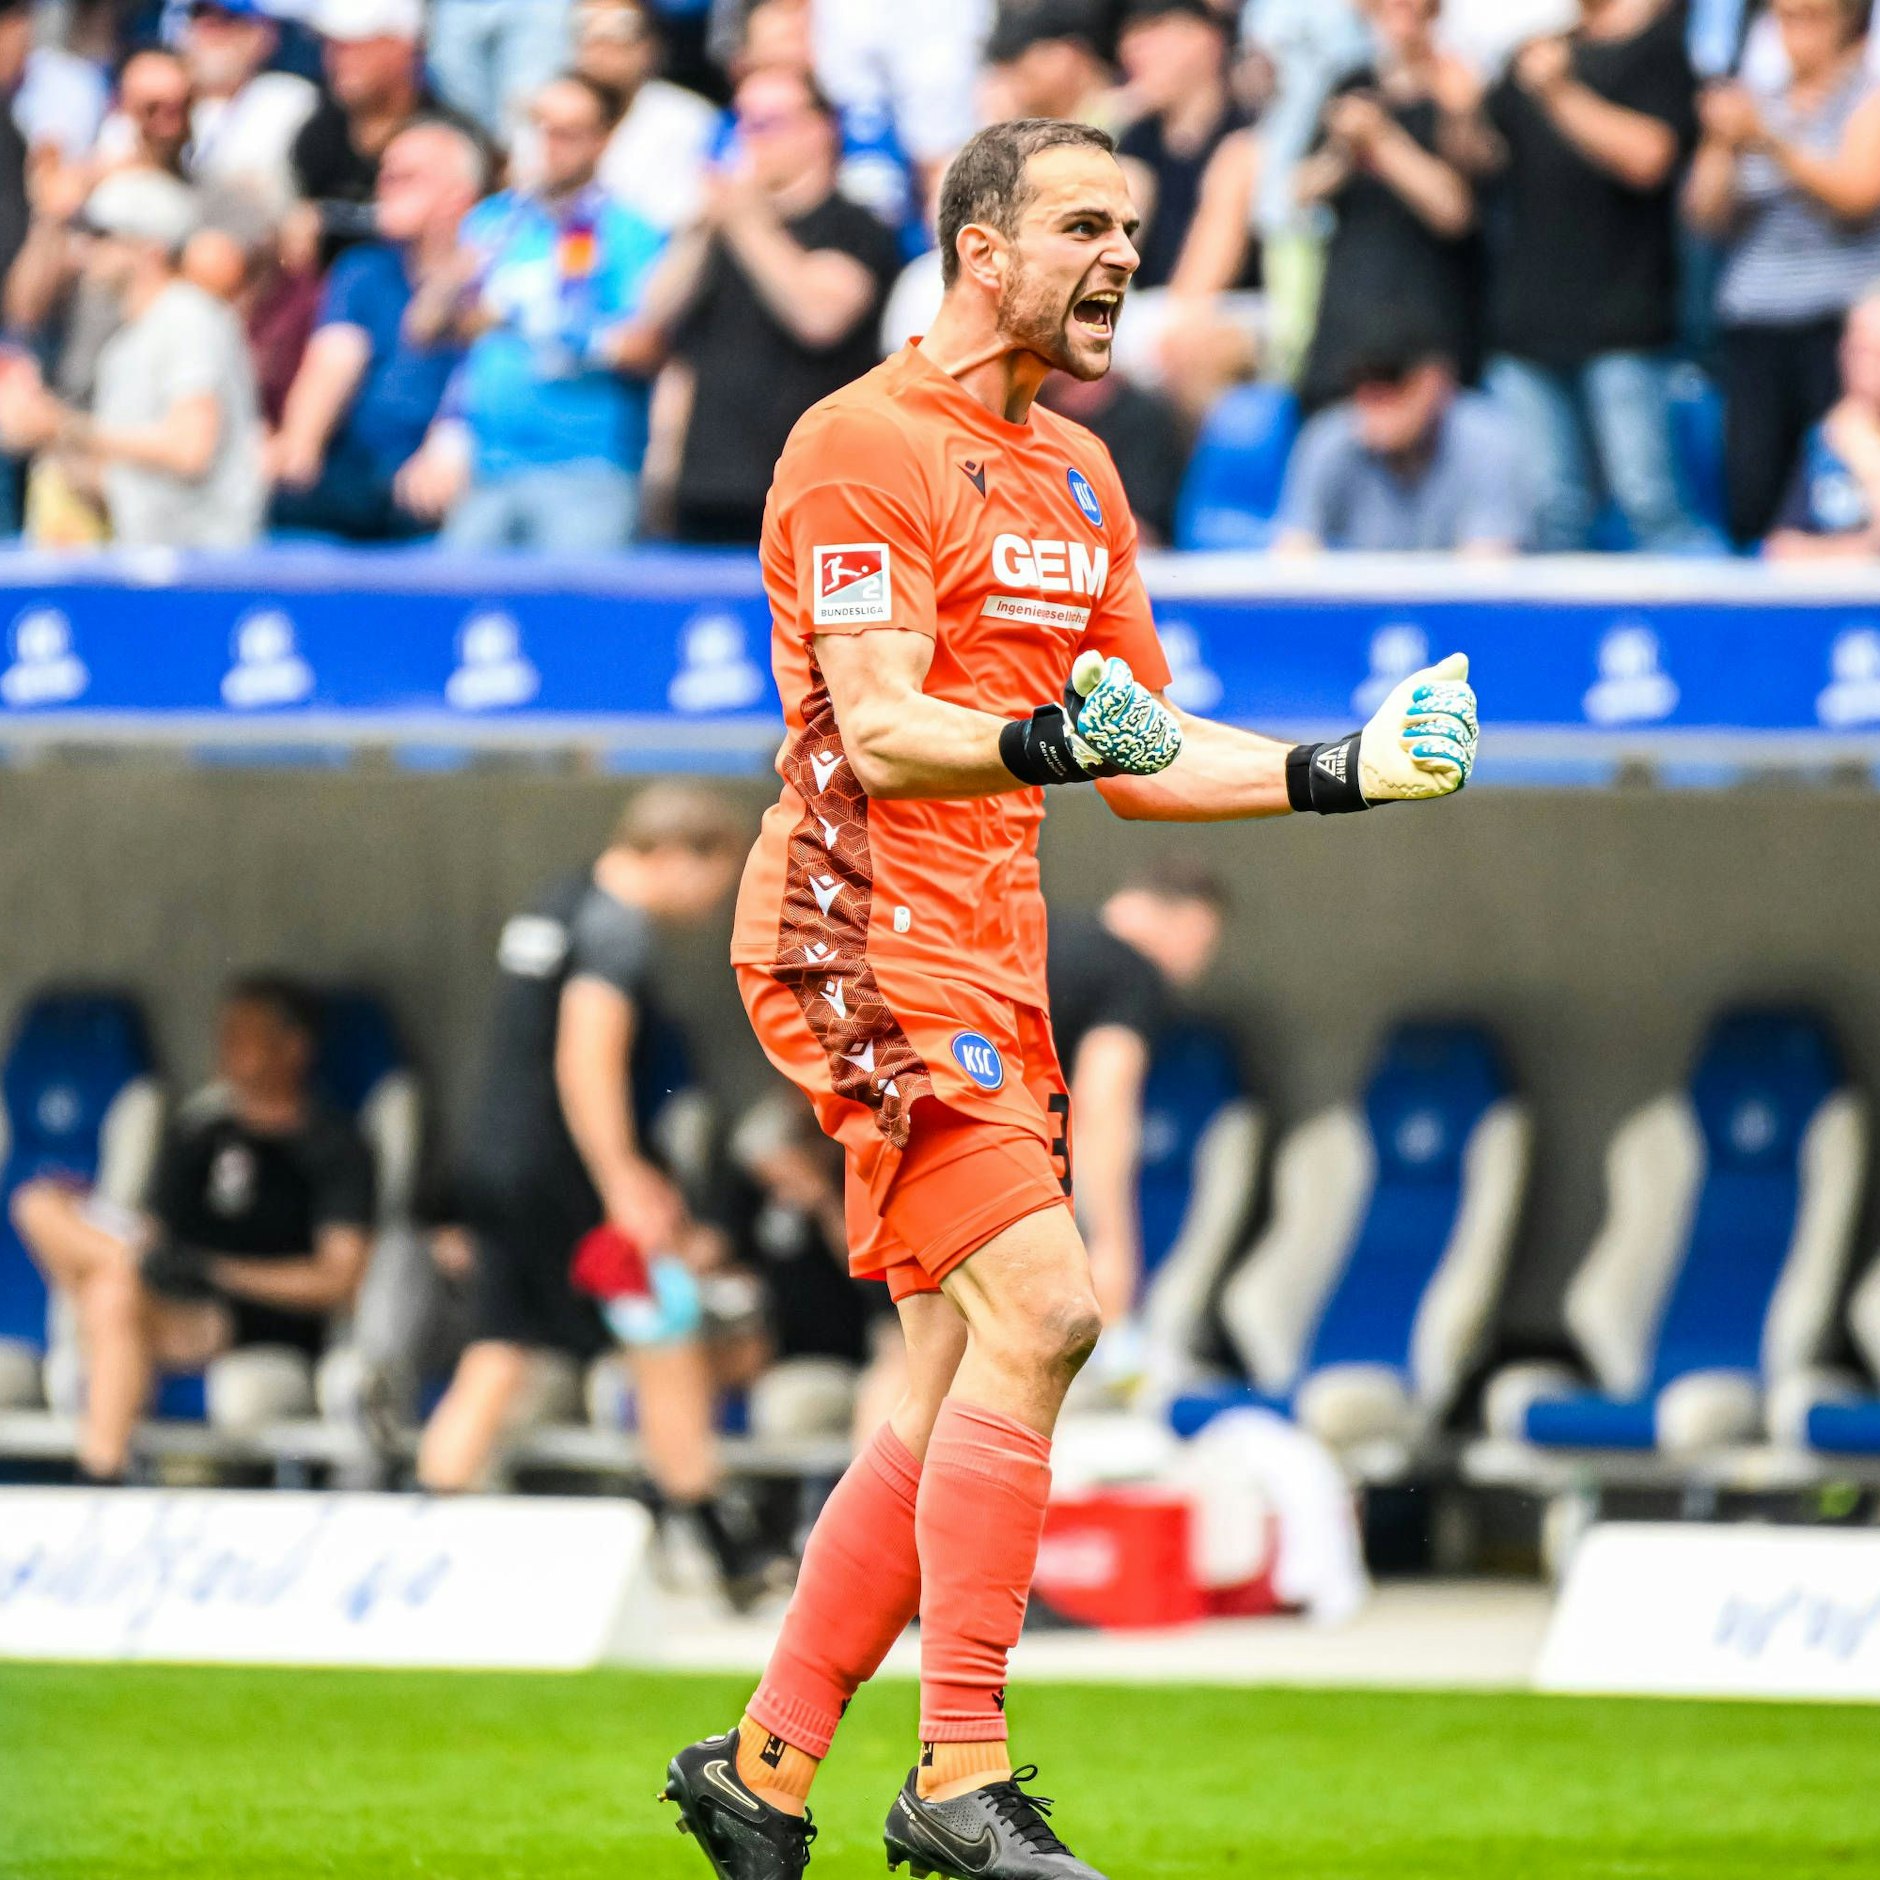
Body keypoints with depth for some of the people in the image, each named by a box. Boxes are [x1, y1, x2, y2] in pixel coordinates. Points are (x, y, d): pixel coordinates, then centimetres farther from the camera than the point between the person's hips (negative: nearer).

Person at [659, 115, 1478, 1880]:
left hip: (989, 962, 9)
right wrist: (1048, 740, -35)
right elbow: (881, 730, -18)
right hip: (866, 937, -9)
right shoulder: (862, 445, -9)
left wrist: (1335, 773, 9)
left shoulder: (1077, 475, 18)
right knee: (1035, 1308, -20)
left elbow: (1141, 757, 22)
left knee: (961, 1389, 7)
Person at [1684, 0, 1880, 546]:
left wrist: (1769, 143, -16)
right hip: (1752, 327, 5)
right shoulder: (1759, 102, 19)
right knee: (1749, 502, -6)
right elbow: (1709, 215, 15)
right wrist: (1722, 146, -3)